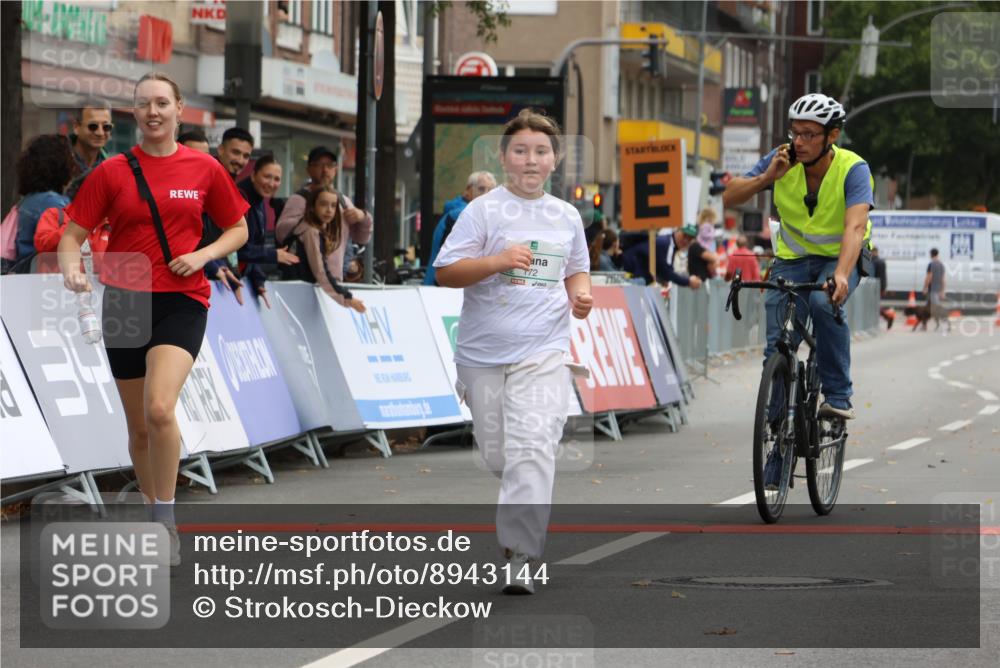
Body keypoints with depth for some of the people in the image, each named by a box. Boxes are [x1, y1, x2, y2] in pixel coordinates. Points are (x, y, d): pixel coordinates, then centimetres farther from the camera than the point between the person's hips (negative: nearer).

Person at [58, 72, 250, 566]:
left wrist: (203, 255, -6)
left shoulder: (204, 169, 2)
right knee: (139, 426, 8)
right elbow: (72, 235, 3)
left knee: (159, 410, -23)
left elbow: (238, 230, 13)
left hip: (181, 302, -2)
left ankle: (166, 520, -12)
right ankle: (152, 517, 27)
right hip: (124, 303, 2)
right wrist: (71, 269, -19)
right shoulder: (111, 172, 2)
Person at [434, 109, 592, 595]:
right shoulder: (484, 210, -2)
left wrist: (580, 295, 4)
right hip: (484, 351, -1)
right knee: (496, 454, 7)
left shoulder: (566, 217, 10)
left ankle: (520, 556, -15)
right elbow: (445, 272, -6)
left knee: (533, 449, -15)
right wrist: (497, 260, -20)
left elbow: (577, 270, 26)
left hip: (543, 353, 1)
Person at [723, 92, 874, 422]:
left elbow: (855, 226, -37)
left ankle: (838, 397, -22)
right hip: (793, 259, 3)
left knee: (824, 302, -34)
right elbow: (730, 197, -10)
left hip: (840, 258, -3)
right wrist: (767, 177, -27)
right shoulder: (784, 160, -13)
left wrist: (841, 275, -53)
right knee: (778, 347, -11)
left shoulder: (853, 169, -23)